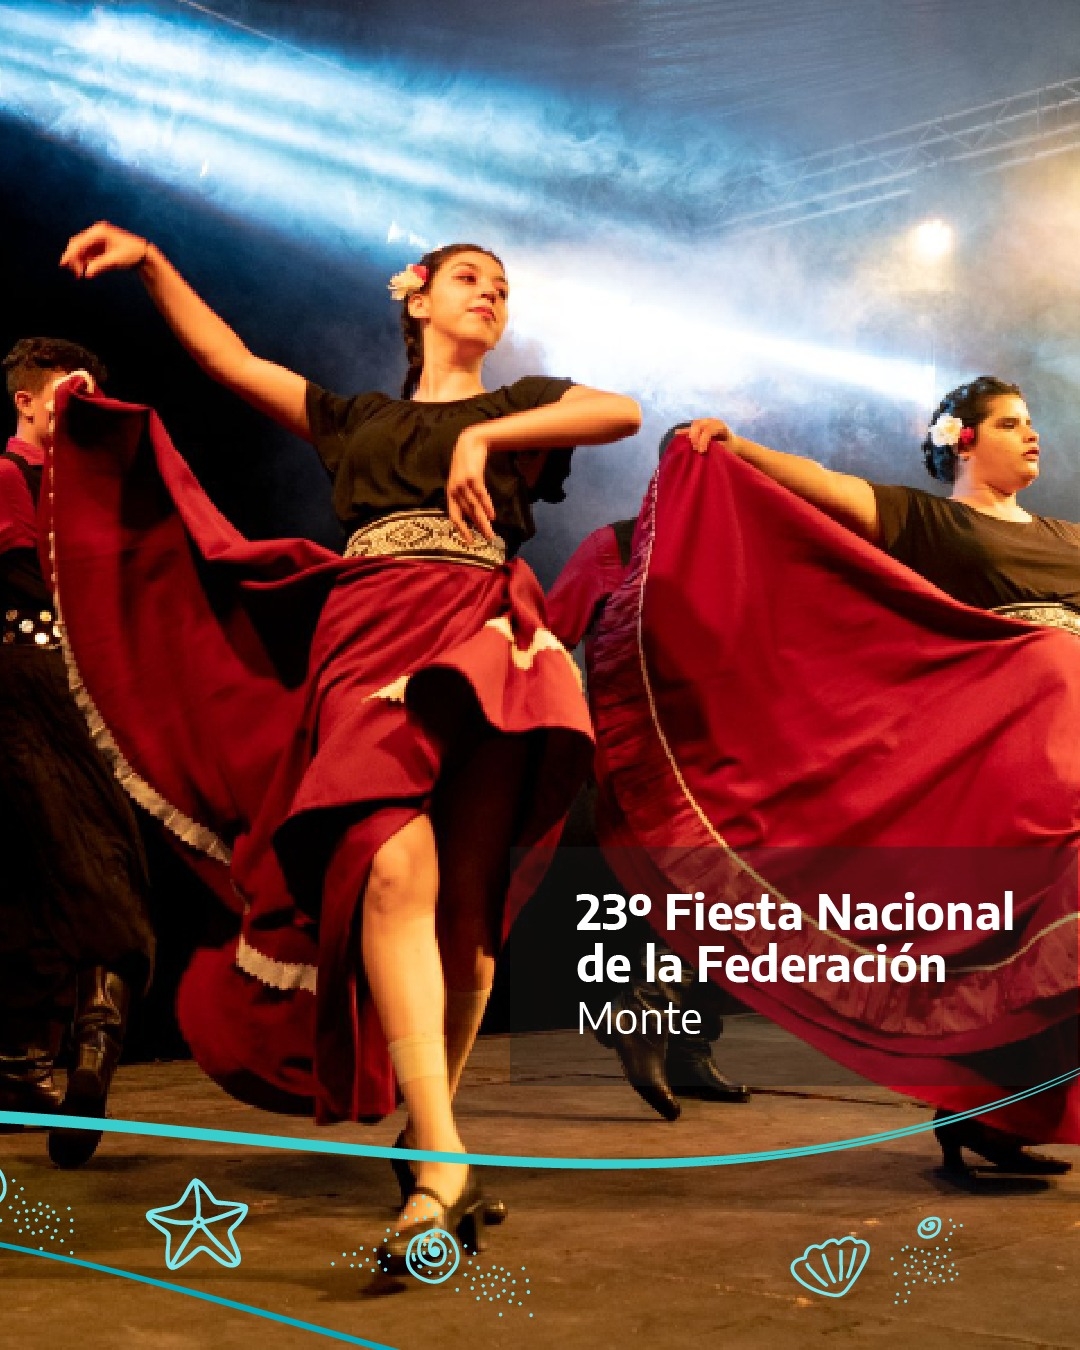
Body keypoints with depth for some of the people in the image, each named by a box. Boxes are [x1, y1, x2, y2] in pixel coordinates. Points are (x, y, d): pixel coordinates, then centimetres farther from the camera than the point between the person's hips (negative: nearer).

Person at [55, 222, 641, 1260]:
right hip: (369, 632, 0)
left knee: (467, 897, -11)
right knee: (395, 866, -25)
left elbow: (624, 411, 6)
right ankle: (444, 1167, -34)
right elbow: (229, 358, 32)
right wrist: (150, 261, 26)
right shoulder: (357, 420, 31)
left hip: (478, 632, 1)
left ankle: (427, 1129, 3)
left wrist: (489, 435, -2)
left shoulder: (521, 403, 26)